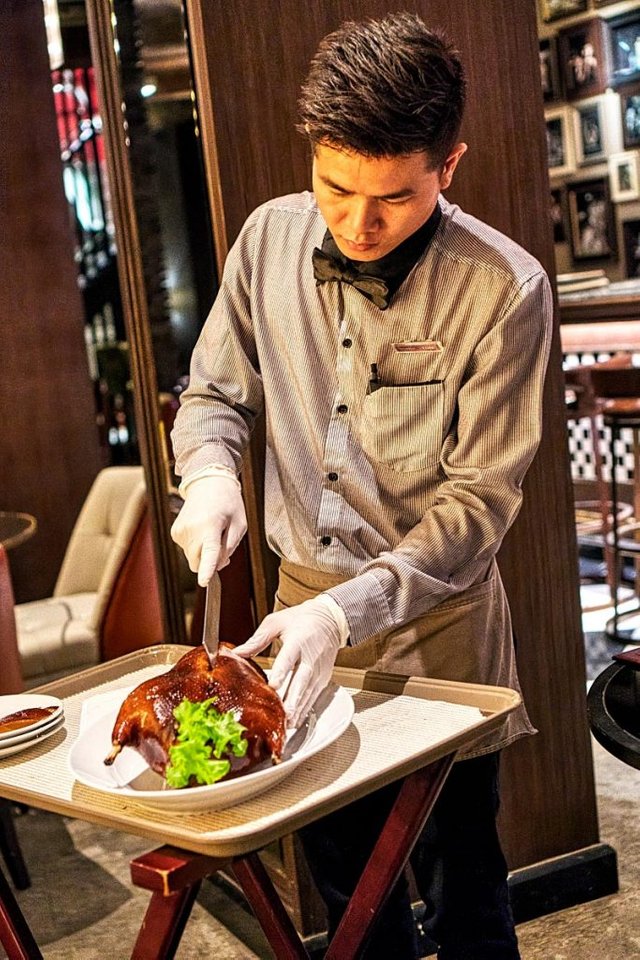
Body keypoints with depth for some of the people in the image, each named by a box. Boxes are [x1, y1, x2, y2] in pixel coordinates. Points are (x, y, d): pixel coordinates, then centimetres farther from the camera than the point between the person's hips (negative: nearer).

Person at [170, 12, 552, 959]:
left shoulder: (504, 290, -19)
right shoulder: (271, 239, -6)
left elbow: (477, 502, -17)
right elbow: (215, 392, 7)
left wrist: (350, 611, -28)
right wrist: (211, 473, -15)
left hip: (434, 623, -4)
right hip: (304, 601, 4)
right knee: (344, 876, 22)